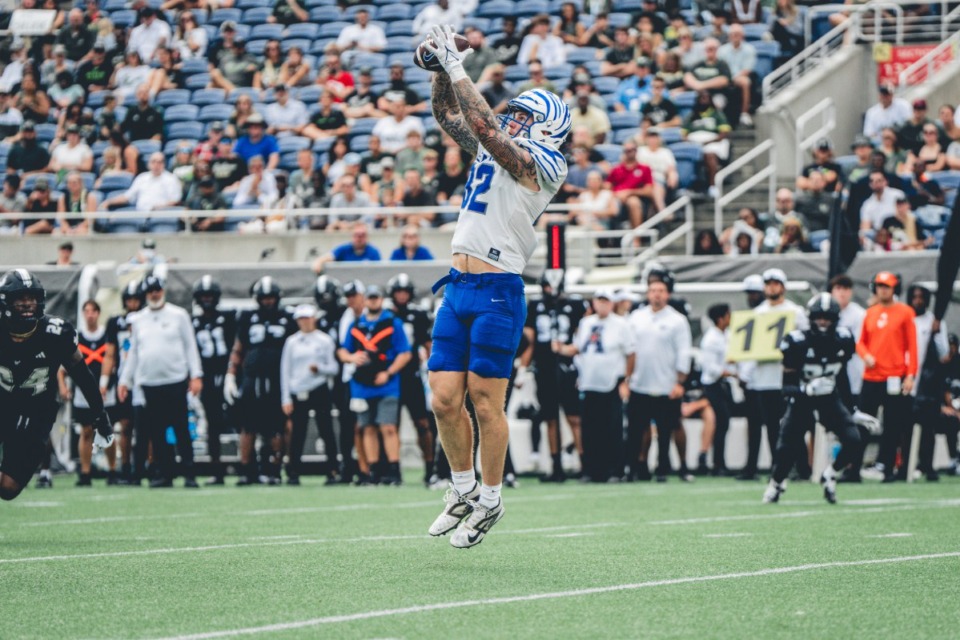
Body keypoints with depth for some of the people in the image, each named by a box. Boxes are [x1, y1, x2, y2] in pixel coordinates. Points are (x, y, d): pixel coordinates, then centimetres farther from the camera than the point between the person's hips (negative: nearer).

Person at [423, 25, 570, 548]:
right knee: (445, 400, 3)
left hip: (497, 292, -7)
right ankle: (463, 490, 19)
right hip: (458, 288, 7)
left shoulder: (543, 163, -5)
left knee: (486, 402, -4)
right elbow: (448, 114, 21)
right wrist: (442, 69, 6)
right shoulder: (493, 152, 18)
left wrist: (457, 70, -11)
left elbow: (485, 126, -15)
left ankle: (489, 501, 8)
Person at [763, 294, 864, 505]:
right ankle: (776, 483, 24)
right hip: (802, 399, -3)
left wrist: (853, 407, 11)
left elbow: (846, 377, 8)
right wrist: (807, 389, -34)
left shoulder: (843, 341, -7)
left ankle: (830, 475, 12)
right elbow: (787, 385, -15)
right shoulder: (797, 343, -19)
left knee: (853, 442, -15)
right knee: (787, 448, -8)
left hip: (830, 399, 3)